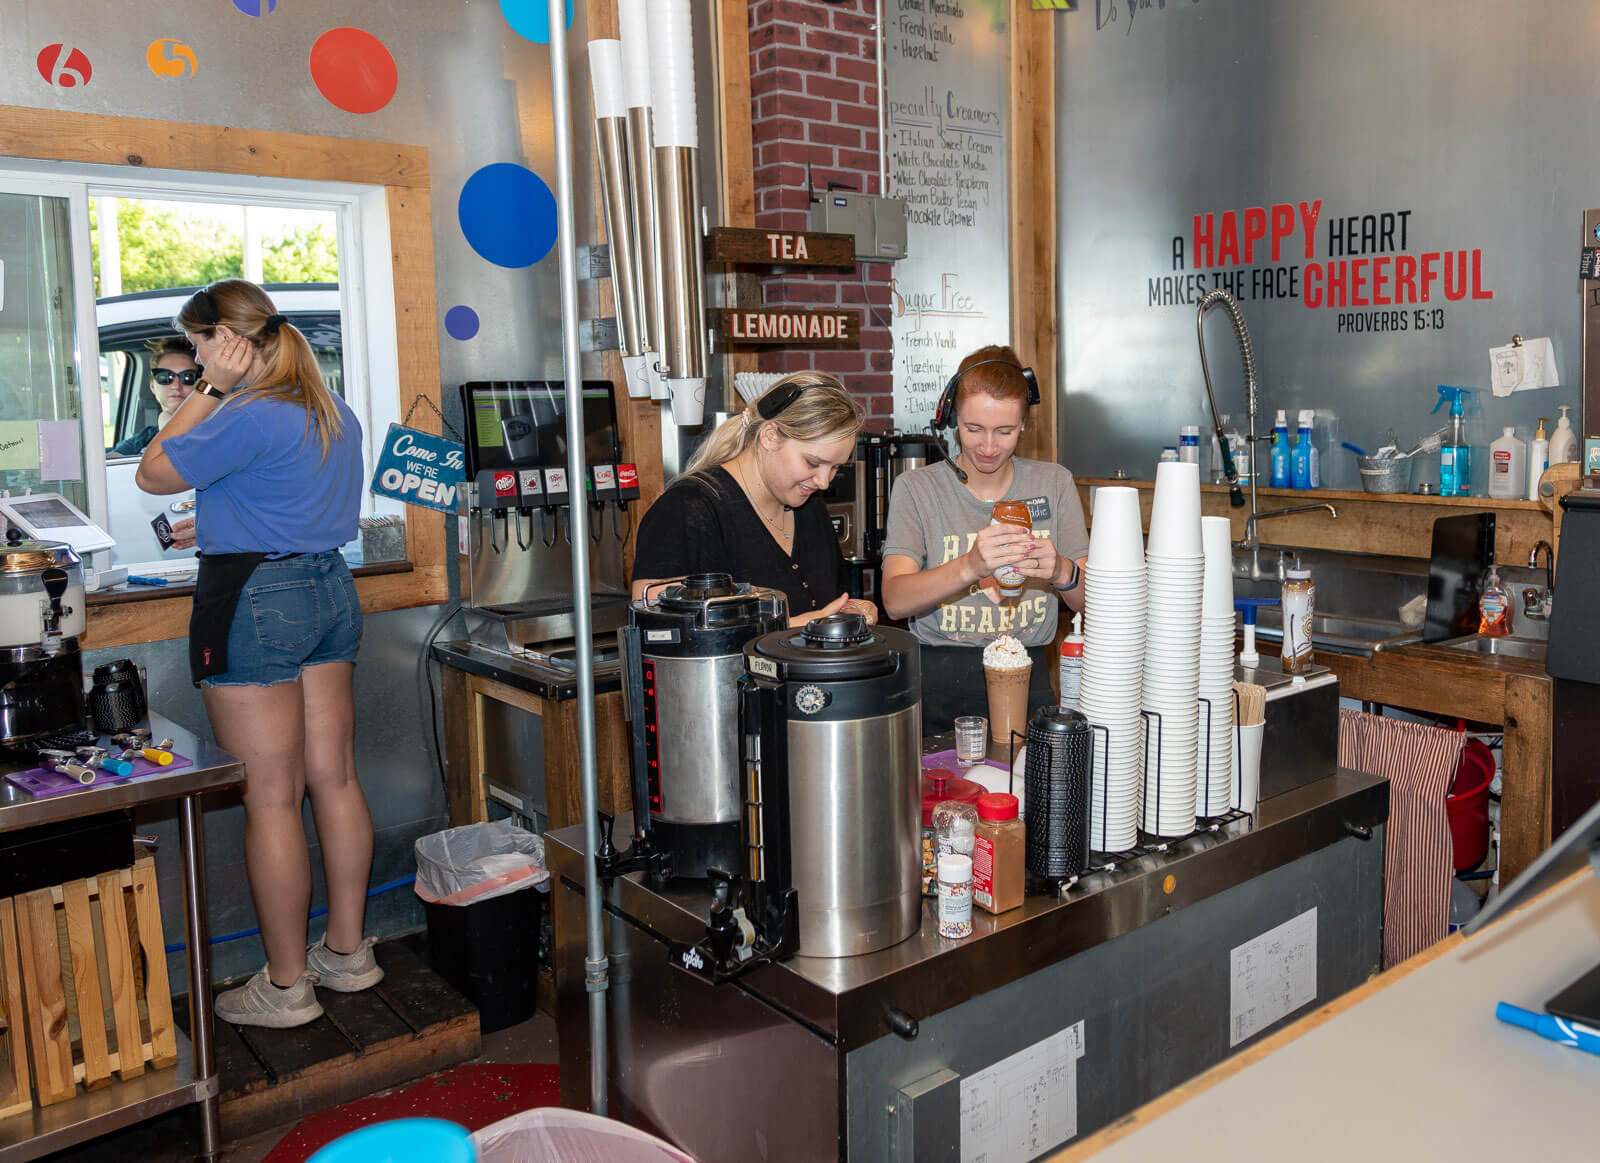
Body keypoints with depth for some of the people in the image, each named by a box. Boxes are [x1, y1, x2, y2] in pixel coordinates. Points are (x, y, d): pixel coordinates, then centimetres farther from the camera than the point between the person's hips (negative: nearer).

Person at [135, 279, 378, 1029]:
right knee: (334, 779, 13)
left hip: (253, 602, -9)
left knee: (270, 800, -1)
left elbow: (153, 474, -7)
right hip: (328, 585, 9)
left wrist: (210, 389, -7)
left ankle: (286, 986, 9)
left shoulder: (249, 418, -17)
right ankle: (347, 952, 24)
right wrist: (215, 525, 27)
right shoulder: (335, 414, 11)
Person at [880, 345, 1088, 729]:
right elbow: (895, 601, -12)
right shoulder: (917, 489, 2)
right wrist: (969, 566, -29)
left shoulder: (1054, 483, 9)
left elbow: (1093, 602, 5)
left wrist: (1061, 572, -18)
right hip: (939, 682, -1)